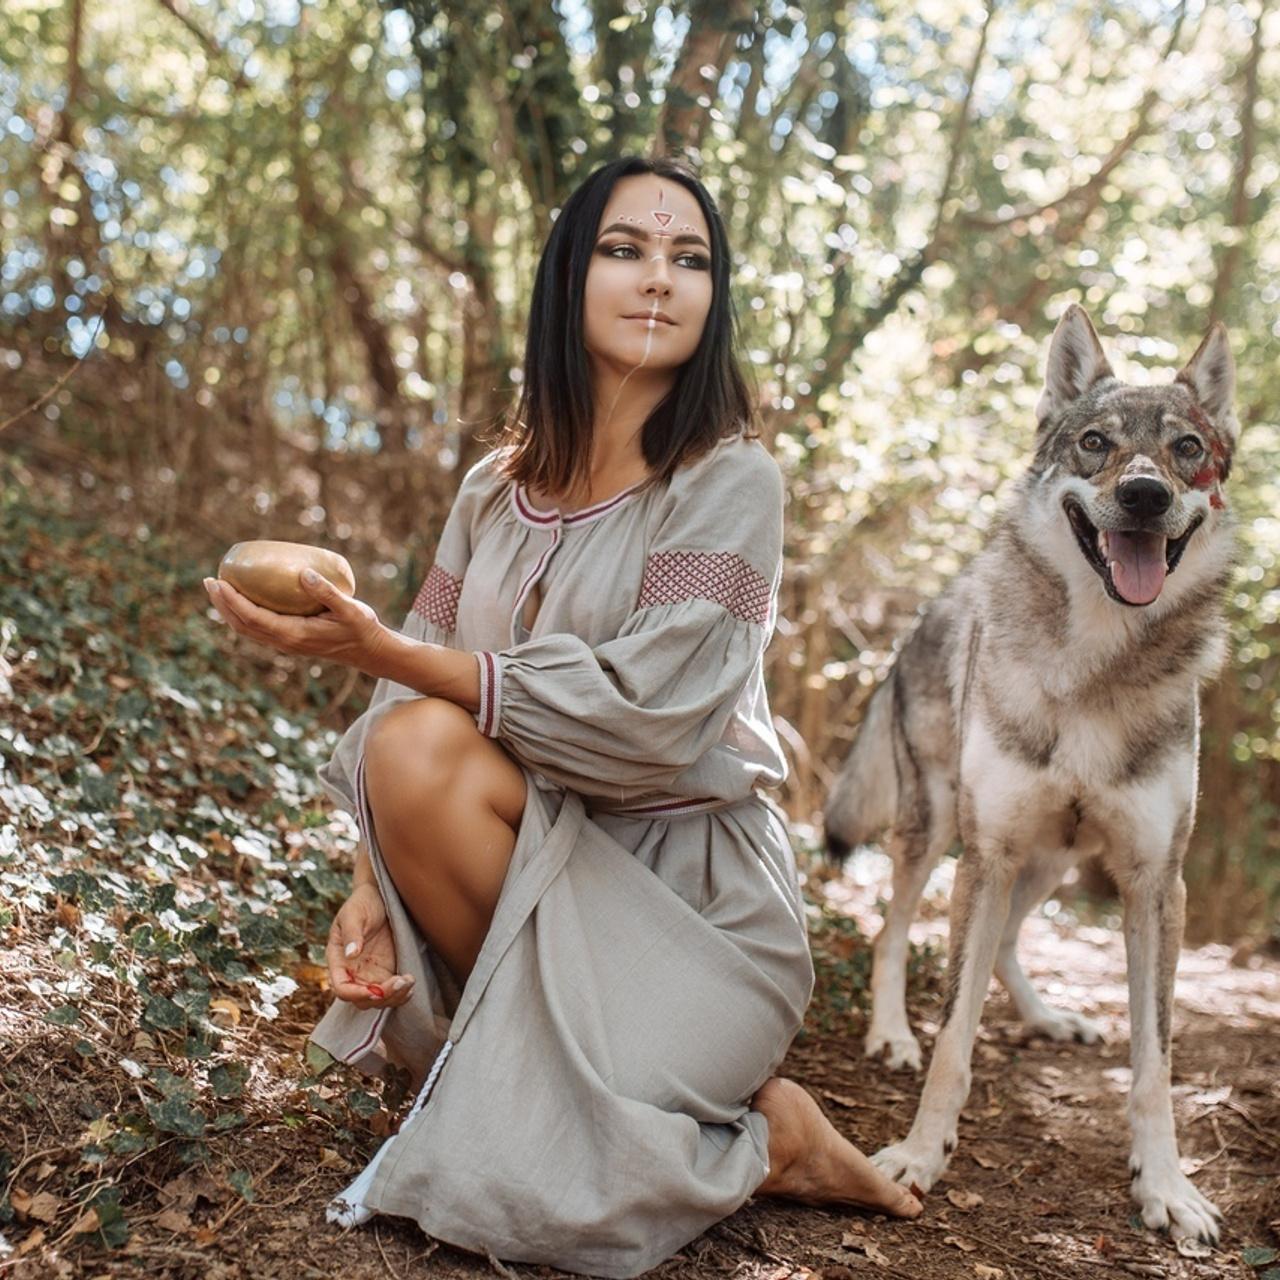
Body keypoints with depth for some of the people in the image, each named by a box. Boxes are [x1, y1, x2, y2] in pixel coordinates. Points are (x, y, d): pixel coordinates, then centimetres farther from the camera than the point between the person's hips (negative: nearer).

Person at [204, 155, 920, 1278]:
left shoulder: (729, 483, -10)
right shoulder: (499, 488, 8)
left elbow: (640, 714, -21)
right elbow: (418, 701, 3)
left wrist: (378, 647, -25)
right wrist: (375, 884, -14)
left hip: (684, 881, -4)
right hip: (534, 858, 4)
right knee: (414, 746, -26)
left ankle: (759, 1132, 4)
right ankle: (530, 1048, -2)